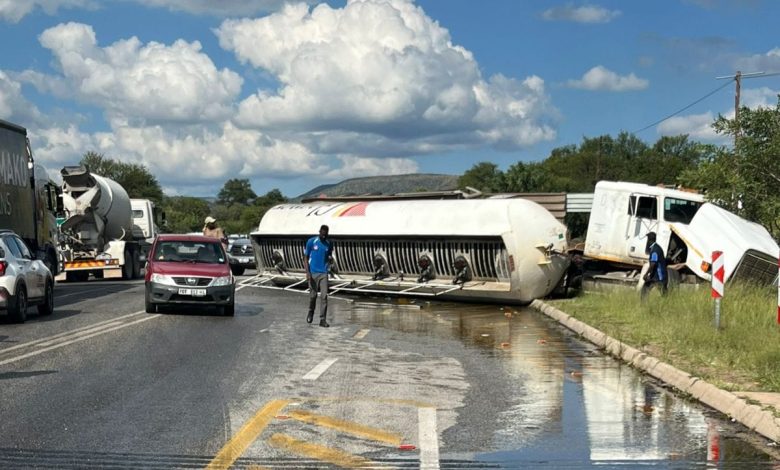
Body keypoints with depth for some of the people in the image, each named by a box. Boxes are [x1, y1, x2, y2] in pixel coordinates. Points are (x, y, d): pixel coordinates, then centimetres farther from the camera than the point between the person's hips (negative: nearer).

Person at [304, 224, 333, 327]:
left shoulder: (329, 244, 5)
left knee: (324, 296, -7)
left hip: (324, 273, 2)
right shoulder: (311, 241, -4)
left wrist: (330, 258, -8)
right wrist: (307, 272, -11)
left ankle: (322, 319, -5)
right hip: (313, 273, -2)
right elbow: (306, 257, -2)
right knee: (313, 295, 4)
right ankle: (311, 313, 32)